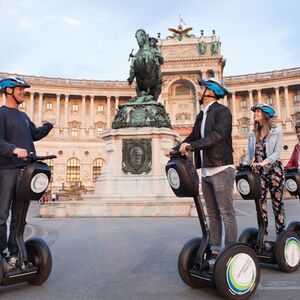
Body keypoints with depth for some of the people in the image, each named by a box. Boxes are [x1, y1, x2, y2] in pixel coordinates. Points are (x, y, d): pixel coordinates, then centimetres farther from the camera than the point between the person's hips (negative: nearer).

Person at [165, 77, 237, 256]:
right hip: (206, 171, 8)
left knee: (227, 214, -4)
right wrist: (175, 149, 1)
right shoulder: (201, 116, 18)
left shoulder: (222, 111, -7)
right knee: (213, 214, 12)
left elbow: (217, 136, -21)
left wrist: (190, 145, -27)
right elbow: (193, 137, 15)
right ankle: (215, 250, 21)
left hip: (221, 169, -8)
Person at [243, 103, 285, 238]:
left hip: (274, 170, -3)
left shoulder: (277, 133, 1)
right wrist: (243, 166, -8)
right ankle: (263, 235, 7)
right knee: (260, 202, 0)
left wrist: (263, 163, -27)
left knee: (277, 203, 3)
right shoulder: (252, 135, 12)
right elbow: (249, 154, 10)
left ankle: (281, 234, 13)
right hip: (258, 172, 3)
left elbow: (277, 153, -11)